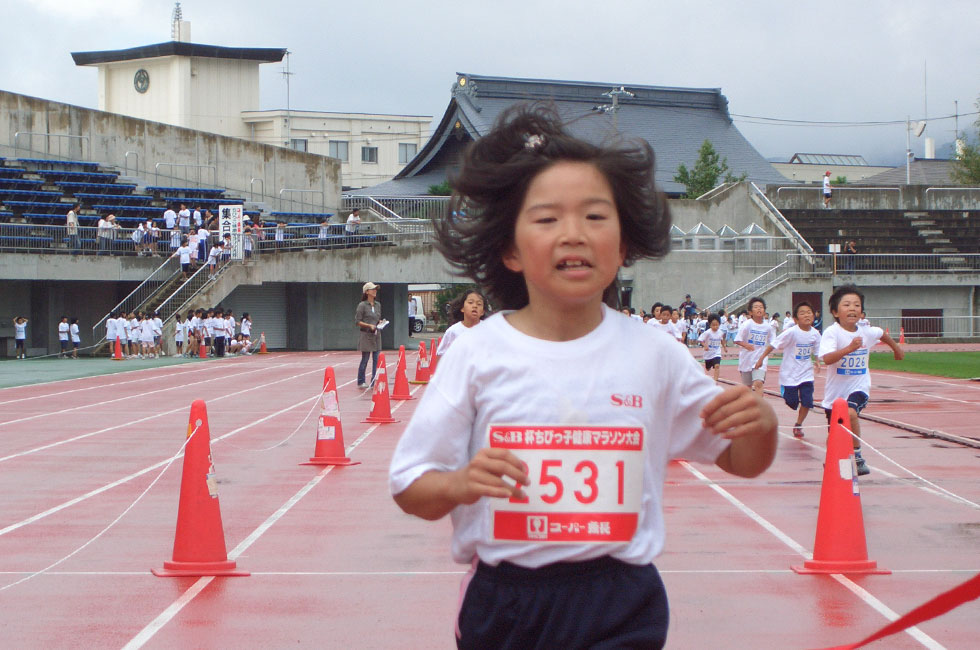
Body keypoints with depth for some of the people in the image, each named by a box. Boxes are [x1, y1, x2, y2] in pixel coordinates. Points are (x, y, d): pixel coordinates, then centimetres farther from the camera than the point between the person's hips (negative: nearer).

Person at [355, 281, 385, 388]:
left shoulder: (378, 305, 11)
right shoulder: (362, 305, -7)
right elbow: (357, 321, -8)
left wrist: (381, 322, -1)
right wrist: (369, 325, -19)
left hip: (376, 335, 6)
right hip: (366, 335, -6)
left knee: (376, 359, 1)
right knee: (365, 359, 0)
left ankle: (375, 382, 6)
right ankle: (361, 382, 10)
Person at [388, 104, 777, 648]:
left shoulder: (653, 354, 1)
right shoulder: (478, 354, -4)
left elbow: (741, 461, 10)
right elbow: (410, 490, 0)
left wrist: (759, 425, -12)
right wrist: (459, 484, -22)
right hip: (502, 603, 0)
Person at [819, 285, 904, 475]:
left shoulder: (867, 333, -6)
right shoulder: (832, 333, -18)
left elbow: (883, 335, 20)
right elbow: (827, 359, -34)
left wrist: (896, 349, 36)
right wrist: (850, 348, -46)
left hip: (858, 387, 0)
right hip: (835, 390, 0)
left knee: (850, 413, -31)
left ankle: (857, 457, -18)